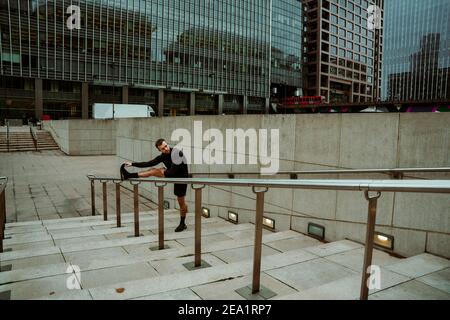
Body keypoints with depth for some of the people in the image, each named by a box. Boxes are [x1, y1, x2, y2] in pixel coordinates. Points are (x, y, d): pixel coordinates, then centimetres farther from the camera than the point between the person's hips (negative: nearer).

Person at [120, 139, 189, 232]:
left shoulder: (177, 153, -22)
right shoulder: (163, 156, -3)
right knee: (154, 171, -10)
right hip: (172, 175, 5)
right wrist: (132, 164, -6)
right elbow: (148, 164, -2)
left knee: (181, 201, 2)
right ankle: (129, 176, -9)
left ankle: (182, 224, 17)